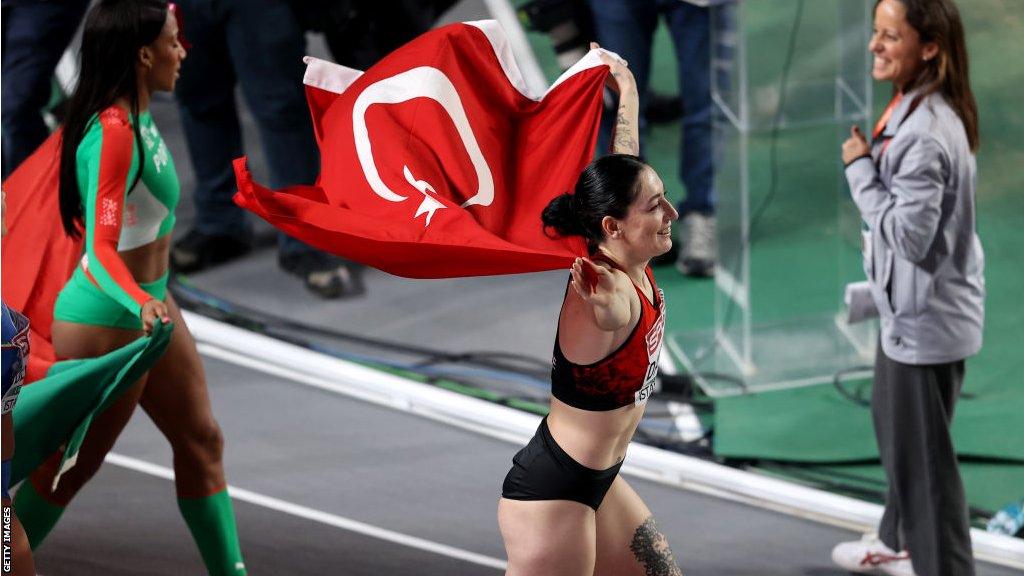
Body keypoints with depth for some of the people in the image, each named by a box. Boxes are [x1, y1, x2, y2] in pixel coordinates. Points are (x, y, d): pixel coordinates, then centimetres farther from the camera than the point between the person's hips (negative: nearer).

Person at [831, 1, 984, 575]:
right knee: (896, 429, 28)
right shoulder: (918, 110, 4)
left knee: (923, 453, 0)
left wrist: (861, 169, -21)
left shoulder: (925, 134, -29)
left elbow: (910, 233, -29)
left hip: (927, 317, -11)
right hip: (914, 308, 11)